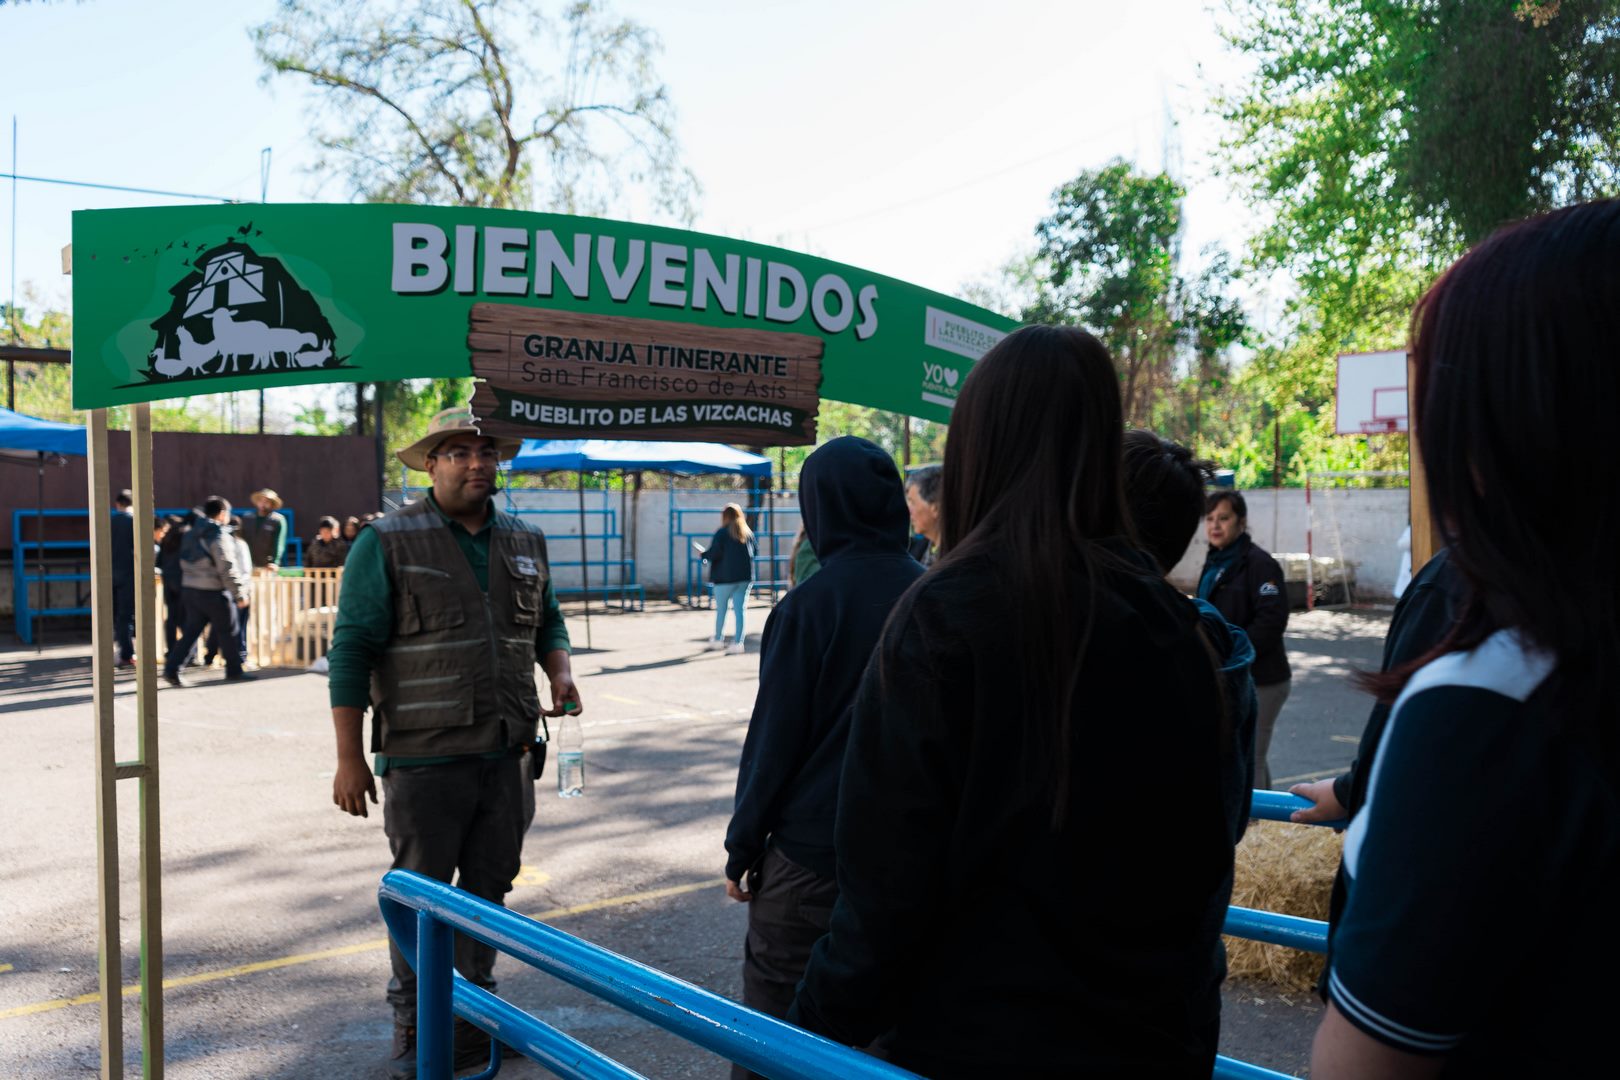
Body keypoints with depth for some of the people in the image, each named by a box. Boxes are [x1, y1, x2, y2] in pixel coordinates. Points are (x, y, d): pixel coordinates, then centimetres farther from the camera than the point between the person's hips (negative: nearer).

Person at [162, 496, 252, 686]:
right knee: (228, 632, 6)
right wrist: (240, 594, -14)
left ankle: (171, 669, 1)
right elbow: (227, 569, -19)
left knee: (190, 632, 10)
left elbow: (186, 563, 15)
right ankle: (234, 671, 15)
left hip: (190, 590, 8)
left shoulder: (191, 533, 12)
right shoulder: (219, 536, -14)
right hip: (214, 592, -7)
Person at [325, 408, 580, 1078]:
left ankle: (475, 1016, 33)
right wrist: (349, 758, -10)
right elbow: (352, 650, -8)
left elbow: (547, 622, 22)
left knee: (489, 888, 15)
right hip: (424, 757, -5)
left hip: (507, 753, 5)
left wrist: (560, 670, 0)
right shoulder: (387, 542, -6)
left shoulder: (525, 542, 10)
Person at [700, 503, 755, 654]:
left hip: (725, 576, -4)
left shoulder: (722, 532, -9)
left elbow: (714, 553, -16)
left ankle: (718, 639, 22)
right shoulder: (748, 532, 9)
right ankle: (737, 642, -1)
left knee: (721, 609, 10)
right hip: (745, 576, 4)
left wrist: (704, 554, 3)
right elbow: (754, 552, 12)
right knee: (739, 609, 3)